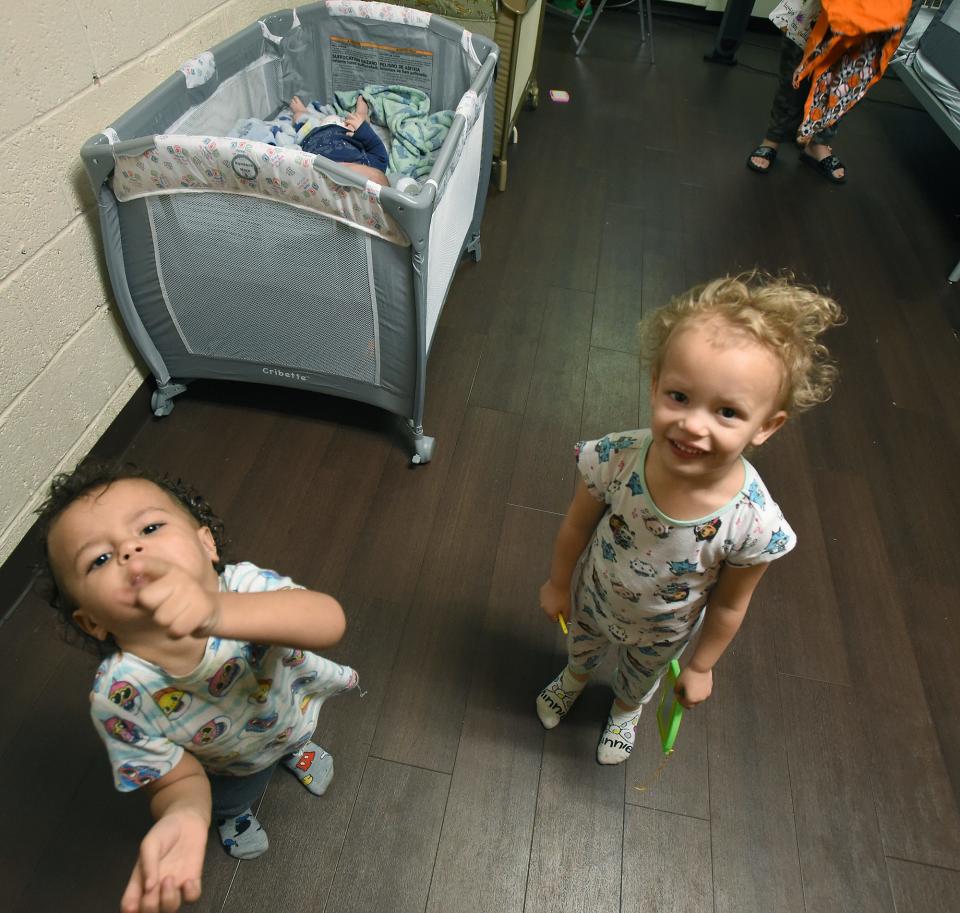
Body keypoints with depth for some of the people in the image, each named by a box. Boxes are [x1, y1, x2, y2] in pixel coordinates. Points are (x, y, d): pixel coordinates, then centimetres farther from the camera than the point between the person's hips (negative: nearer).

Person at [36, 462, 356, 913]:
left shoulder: (242, 586, -42)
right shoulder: (118, 697, -36)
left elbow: (329, 621, -61)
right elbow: (178, 778, -23)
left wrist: (216, 611, -78)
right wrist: (184, 817, -48)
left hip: (292, 702, 1)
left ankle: (295, 745, 65)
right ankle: (234, 813, 59)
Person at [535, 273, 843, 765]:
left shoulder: (753, 523, -38)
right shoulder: (614, 460, -38)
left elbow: (728, 604, -18)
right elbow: (577, 525, -17)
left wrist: (701, 666, -3)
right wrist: (558, 583, -1)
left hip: (661, 635, 0)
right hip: (590, 600, 1)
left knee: (641, 678, 35)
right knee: (581, 647, 36)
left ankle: (626, 710, 71)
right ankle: (574, 678, 73)